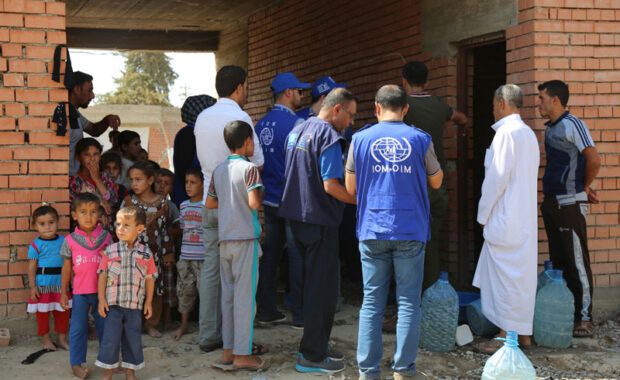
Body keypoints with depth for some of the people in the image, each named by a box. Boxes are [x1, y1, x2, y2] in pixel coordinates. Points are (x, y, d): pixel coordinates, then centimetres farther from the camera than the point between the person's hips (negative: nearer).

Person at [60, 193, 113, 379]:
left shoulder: (106, 237, -4)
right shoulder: (70, 240, -5)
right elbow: (67, 267, 2)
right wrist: (63, 292, 3)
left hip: (102, 291, 1)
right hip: (80, 292, -1)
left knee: (105, 326, 14)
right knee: (78, 328, 7)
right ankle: (76, 363, 19)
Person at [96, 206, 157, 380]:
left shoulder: (145, 253, -1)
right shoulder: (110, 251, -1)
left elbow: (150, 279, 5)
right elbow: (102, 276, 1)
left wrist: (148, 302, 4)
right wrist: (101, 299, -3)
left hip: (135, 305, 1)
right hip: (113, 304, -1)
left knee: (133, 339, 9)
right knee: (111, 338, 3)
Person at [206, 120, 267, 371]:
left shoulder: (219, 170, 10)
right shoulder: (249, 168, -9)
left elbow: (210, 203, 14)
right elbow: (254, 203, -19)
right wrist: (261, 196, 1)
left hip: (224, 239, 7)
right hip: (245, 237, -6)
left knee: (228, 295, 12)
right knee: (245, 296, -3)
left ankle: (228, 350, 16)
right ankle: (242, 354, -1)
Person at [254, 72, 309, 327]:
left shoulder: (261, 125, 7)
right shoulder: (296, 123, -14)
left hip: (269, 200, 7)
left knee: (270, 254, 12)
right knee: (297, 257, 0)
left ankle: (266, 311, 17)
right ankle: (300, 314, 4)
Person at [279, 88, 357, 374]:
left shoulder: (297, 131, 13)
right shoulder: (329, 136, -15)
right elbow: (331, 186, -21)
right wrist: (361, 201, -11)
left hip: (297, 217, 9)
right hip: (320, 220, -9)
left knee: (312, 284, 17)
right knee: (323, 288, -2)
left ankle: (314, 346, 24)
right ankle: (313, 356, 2)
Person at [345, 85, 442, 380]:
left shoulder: (360, 139, 2)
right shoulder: (420, 139, -1)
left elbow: (351, 188, 7)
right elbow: (436, 181, 10)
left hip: (372, 231, 1)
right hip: (410, 231, -1)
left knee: (372, 303, 5)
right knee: (408, 302, 6)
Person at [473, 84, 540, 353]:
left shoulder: (507, 132, -14)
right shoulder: (528, 133, 14)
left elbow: (497, 177, -16)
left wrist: (483, 214, -7)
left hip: (505, 218, -9)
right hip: (525, 218, 9)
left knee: (505, 276, -4)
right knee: (522, 275, 12)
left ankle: (507, 336, 0)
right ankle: (523, 333, 17)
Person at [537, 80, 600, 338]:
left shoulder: (572, 124, -12)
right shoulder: (551, 128, 14)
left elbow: (594, 160, -18)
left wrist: (584, 188, -3)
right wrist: (583, 188, 11)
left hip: (570, 204, -9)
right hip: (551, 202, 9)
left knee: (577, 263, -4)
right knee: (558, 262, 13)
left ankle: (584, 319, 1)